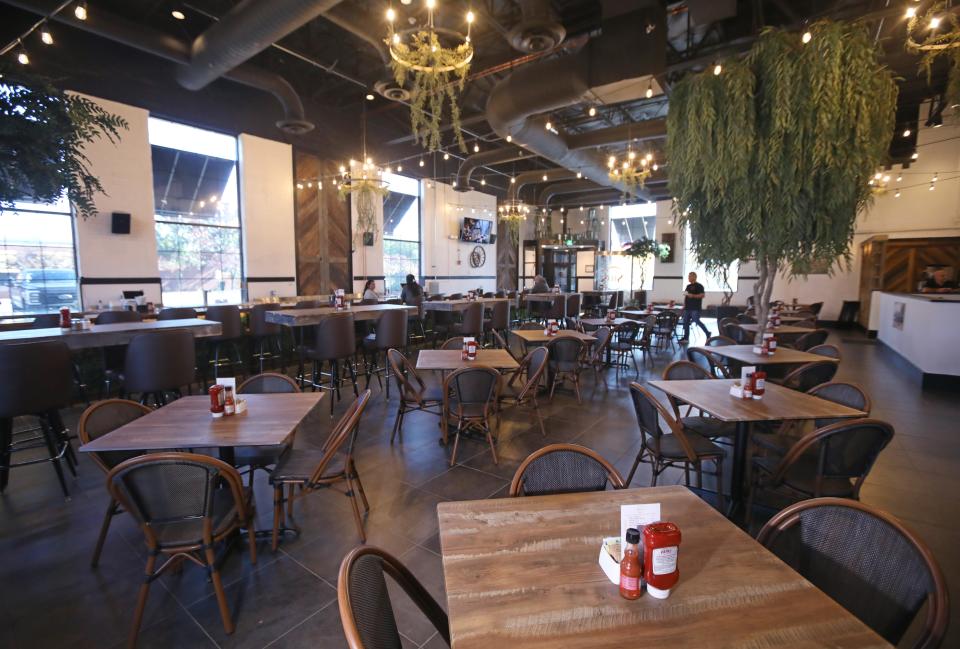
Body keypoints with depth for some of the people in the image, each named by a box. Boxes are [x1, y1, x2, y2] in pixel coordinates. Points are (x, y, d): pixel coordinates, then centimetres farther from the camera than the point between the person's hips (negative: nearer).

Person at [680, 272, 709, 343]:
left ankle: (707, 333, 10)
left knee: (697, 321, -10)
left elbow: (702, 295, -13)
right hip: (687, 308, 8)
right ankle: (685, 338, 10)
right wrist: (684, 305, 16)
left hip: (695, 308, -8)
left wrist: (693, 296, -23)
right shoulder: (688, 286, 18)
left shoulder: (699, 286, -5)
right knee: (685, 322, 5)